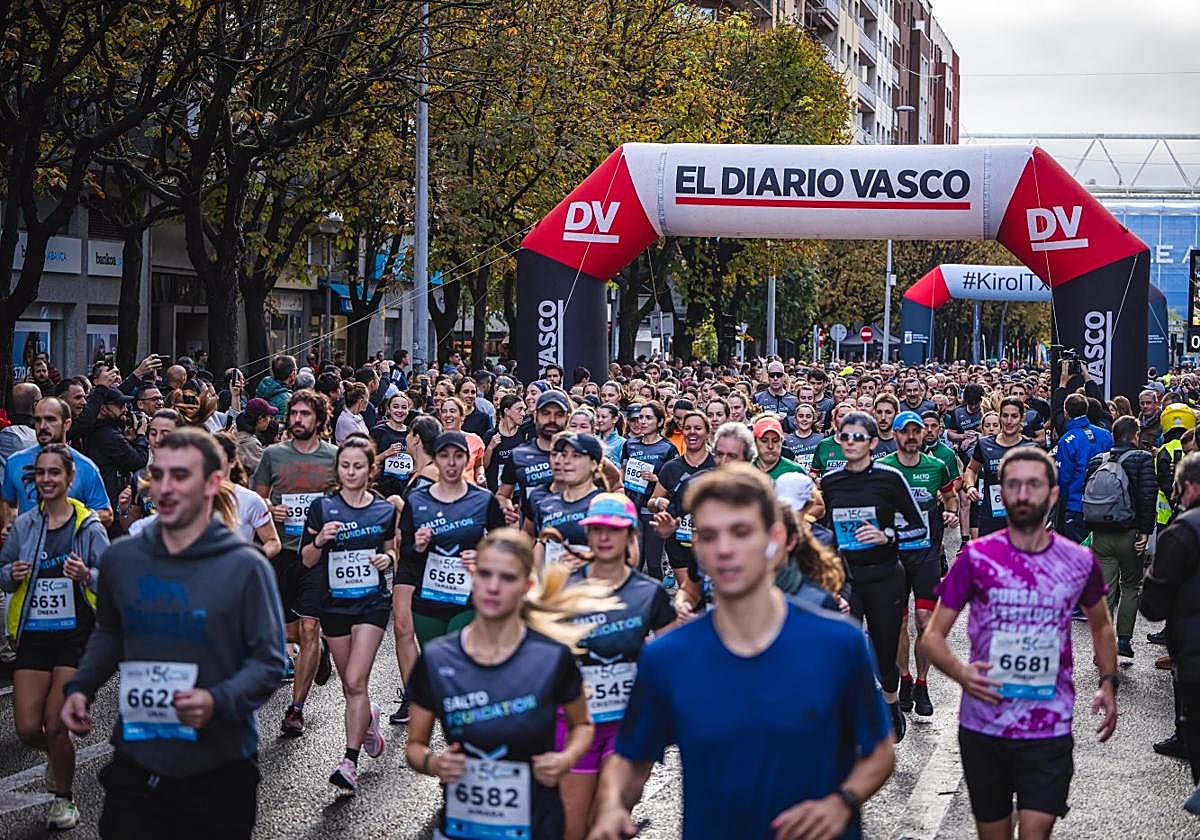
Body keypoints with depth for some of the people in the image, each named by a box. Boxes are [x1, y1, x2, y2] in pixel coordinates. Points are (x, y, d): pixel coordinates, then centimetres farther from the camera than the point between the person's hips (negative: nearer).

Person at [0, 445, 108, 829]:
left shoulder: (89, 527, -5)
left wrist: (88, 575, -26)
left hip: (76, 635, -3)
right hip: (33, 635, 3)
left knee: (55, 726, -7)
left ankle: (63, 798, 18)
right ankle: (58, 755, 35)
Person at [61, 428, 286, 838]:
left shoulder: (245, 566, -10)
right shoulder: (120, 558, 3)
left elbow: (268, 661, -8)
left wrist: (218, 701, -25)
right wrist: (80, 688, 4)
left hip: (218, 770, -3)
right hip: (135, 761, 3)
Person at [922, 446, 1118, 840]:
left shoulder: (1079, 562, 1)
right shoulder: (976, 556, -5)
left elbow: (1101, 626, 20)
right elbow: (933, 636, -2)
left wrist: (1108, 682, 6)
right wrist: (960, 672, -22)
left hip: (1049, 730, 0)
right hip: (981, 728, 0)